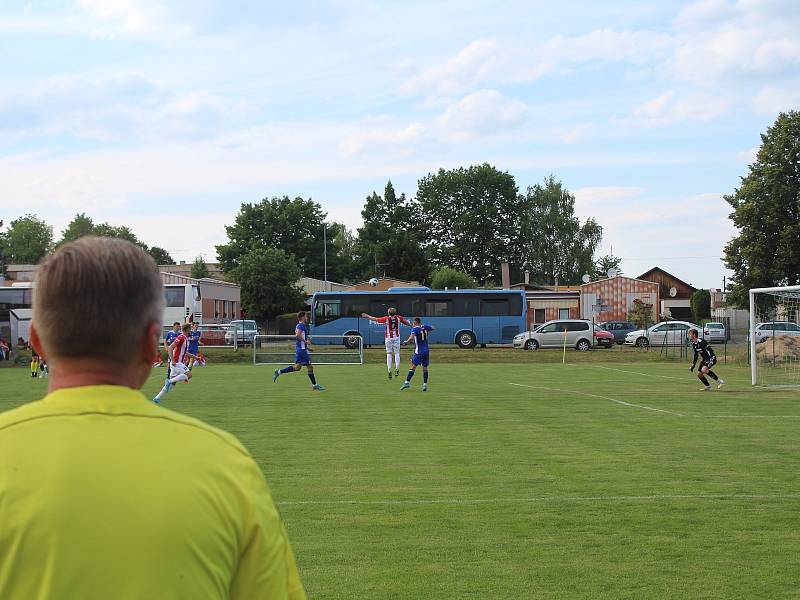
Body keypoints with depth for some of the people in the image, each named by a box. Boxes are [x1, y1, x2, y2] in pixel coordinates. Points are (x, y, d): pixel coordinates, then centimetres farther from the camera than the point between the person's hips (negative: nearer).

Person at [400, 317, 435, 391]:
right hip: (426, 351, 5)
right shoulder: (425, 327, 9)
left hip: (418, 352, -5)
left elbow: (412, 337, -27)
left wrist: (406, 342, -13)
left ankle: (407, 382, -9)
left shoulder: (414, 329, -8)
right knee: (425, 368, 9)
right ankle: (425, 384, 6)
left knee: (413, 367, -4)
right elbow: (433, 328, 28)